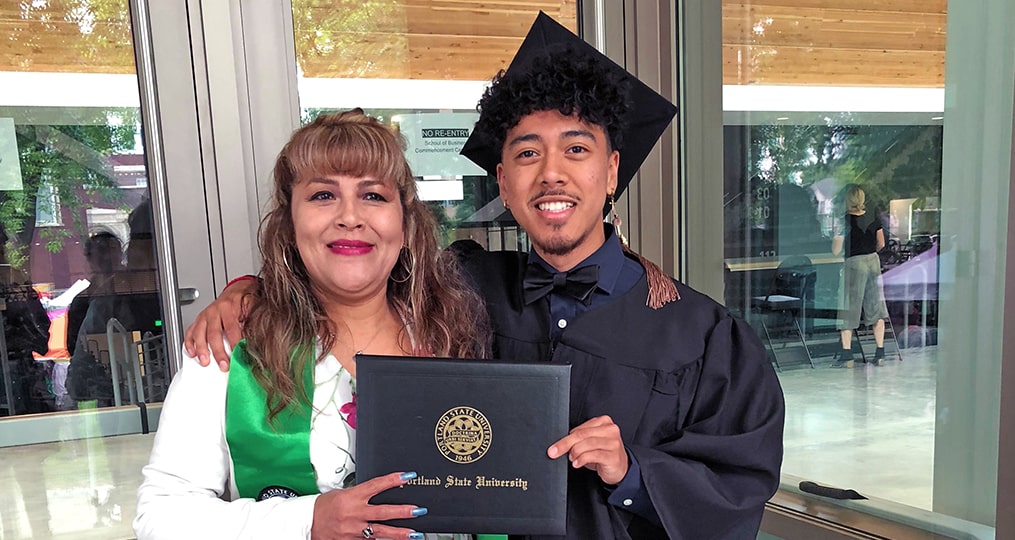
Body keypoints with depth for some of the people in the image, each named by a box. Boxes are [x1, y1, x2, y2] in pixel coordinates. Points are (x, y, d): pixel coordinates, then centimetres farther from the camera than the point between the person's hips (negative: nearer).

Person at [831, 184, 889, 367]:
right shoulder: (873, 218, 3)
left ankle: (846, 355, 0)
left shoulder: (845, 221, -12)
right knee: (876, 307, 11)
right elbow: (881, 244, 11)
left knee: (848, 309, 2)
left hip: (853, 264, -5)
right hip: (873, 262, 5)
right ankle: (880, 354, 15)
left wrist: (836, 235, 6)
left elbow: (835, 251, -10)